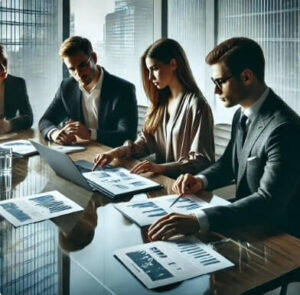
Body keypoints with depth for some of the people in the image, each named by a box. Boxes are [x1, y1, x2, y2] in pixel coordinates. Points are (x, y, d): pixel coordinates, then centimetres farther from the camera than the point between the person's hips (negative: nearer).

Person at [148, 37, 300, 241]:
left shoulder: (284, 128, -25)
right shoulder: (242, 115, 4)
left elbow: (269, 201, -32)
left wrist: (198, 221, -43)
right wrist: (201, 180, -6)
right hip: (247, 222, 8)